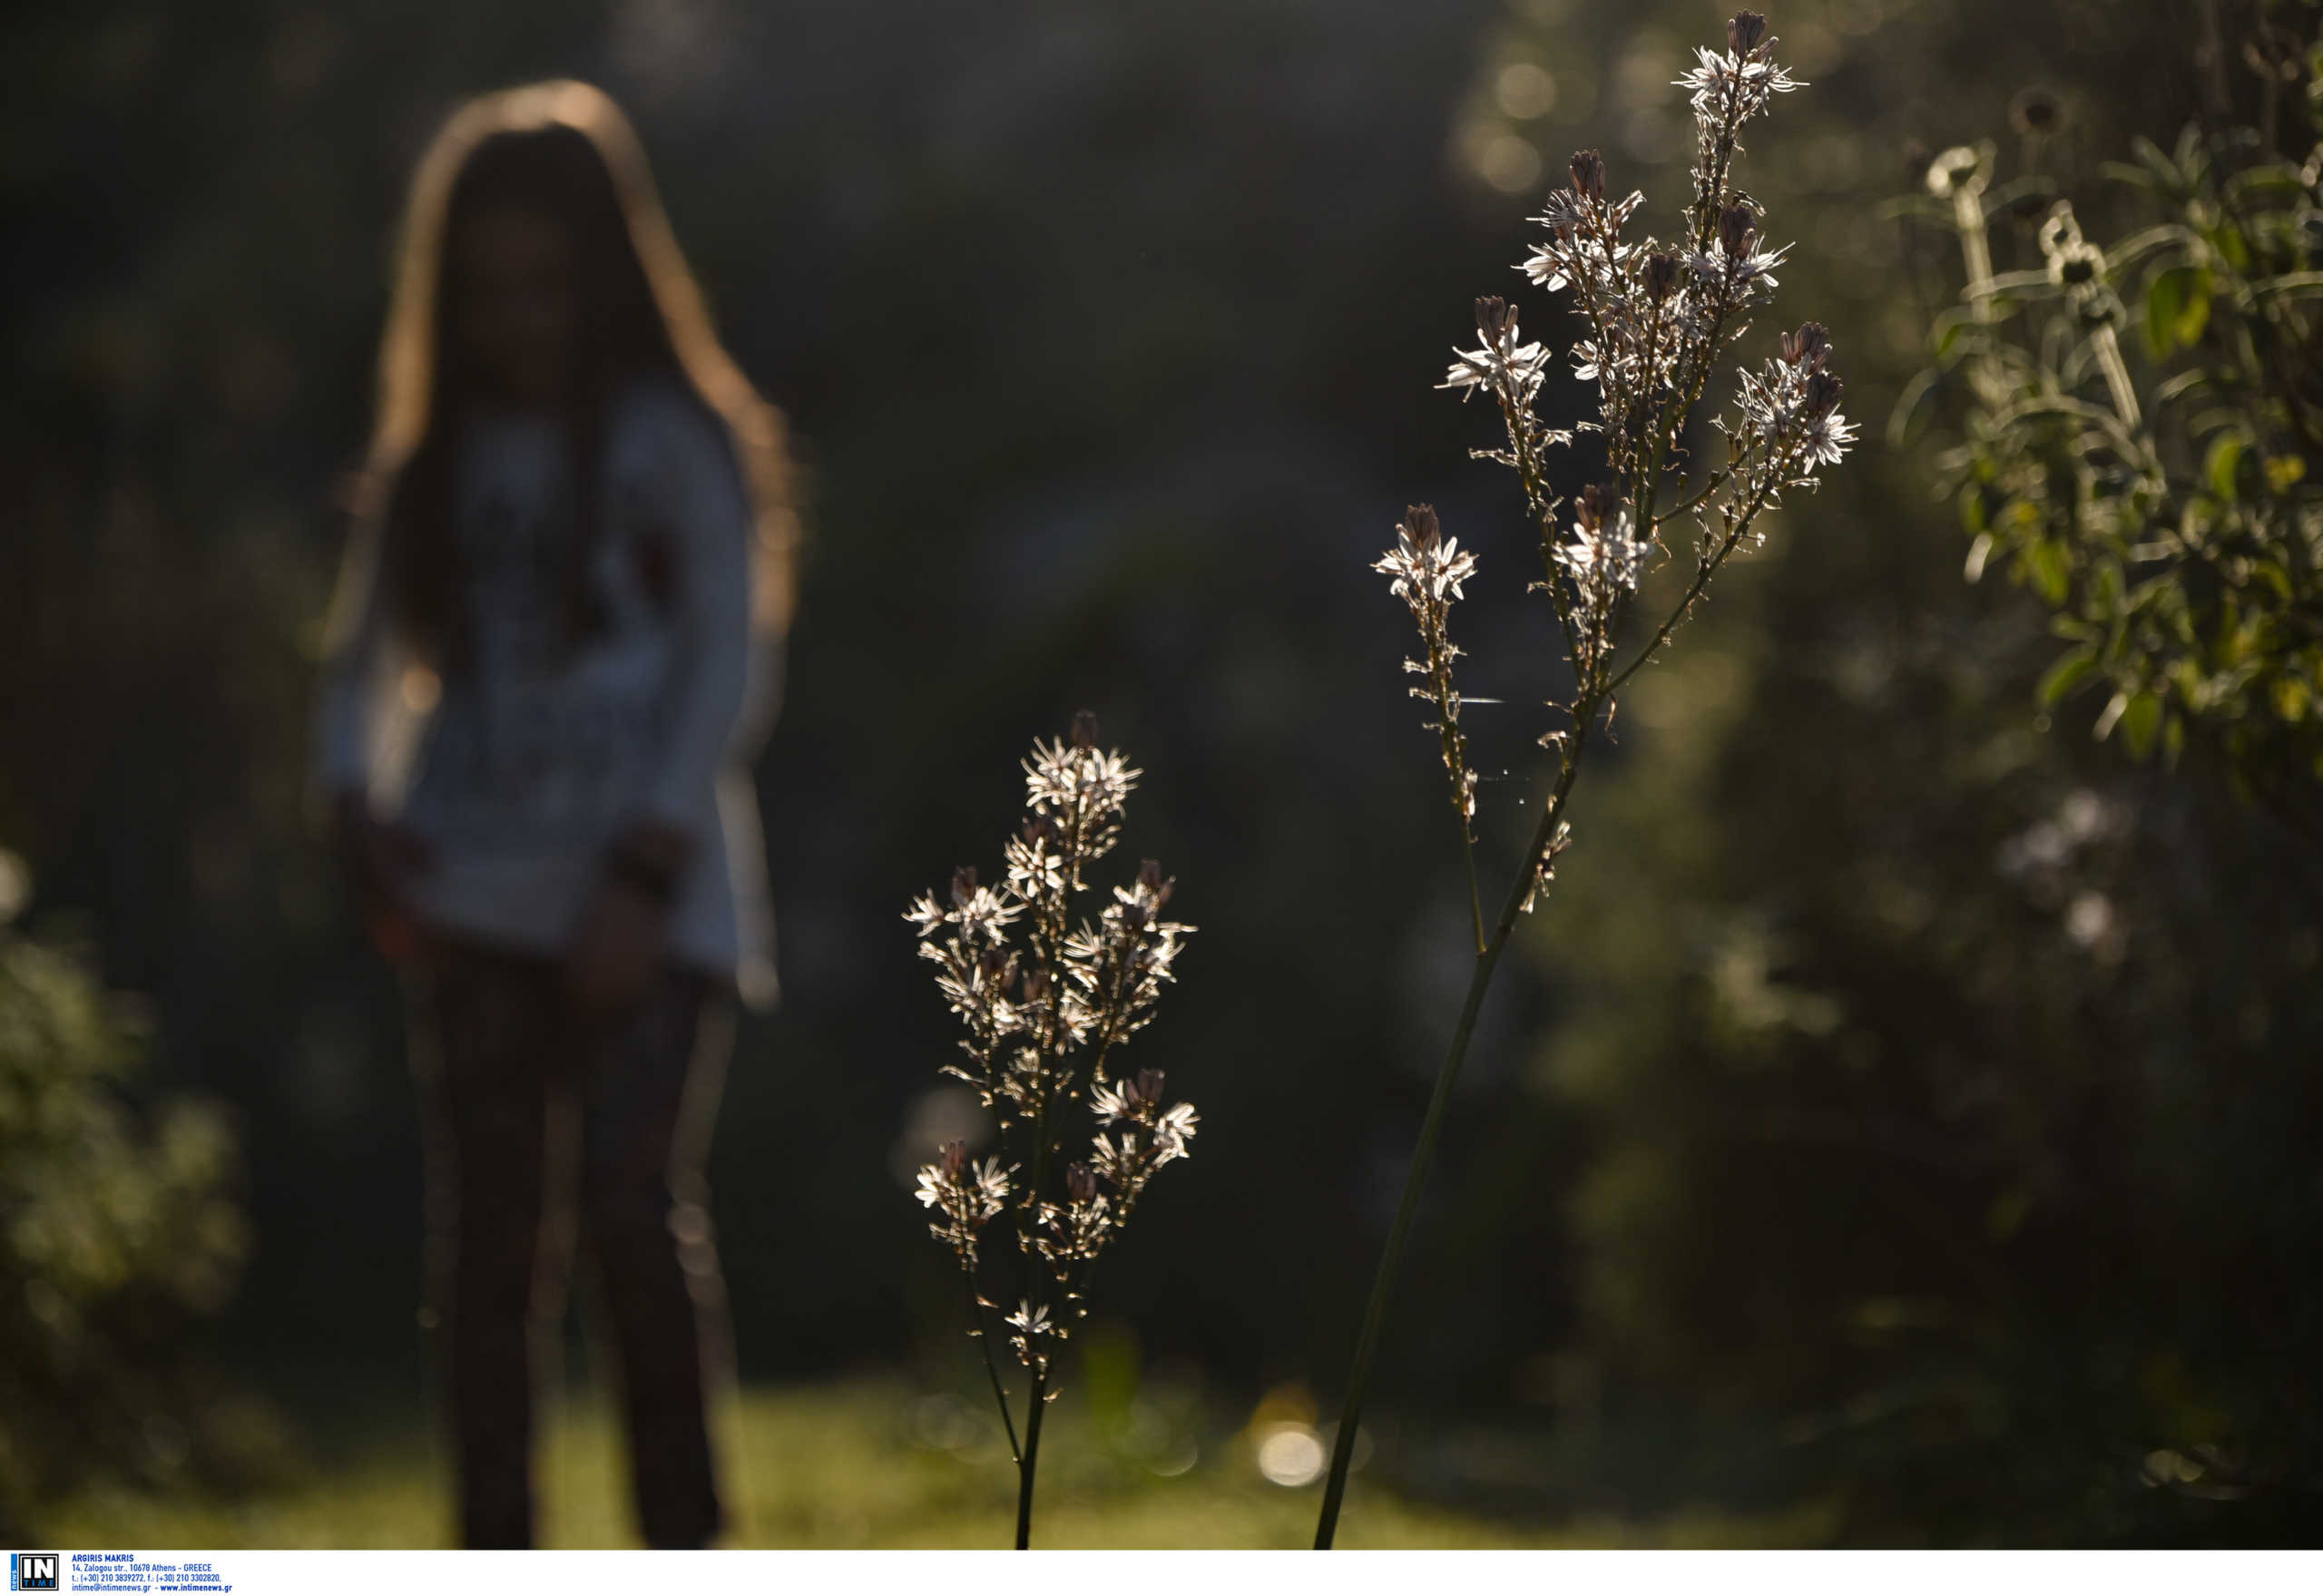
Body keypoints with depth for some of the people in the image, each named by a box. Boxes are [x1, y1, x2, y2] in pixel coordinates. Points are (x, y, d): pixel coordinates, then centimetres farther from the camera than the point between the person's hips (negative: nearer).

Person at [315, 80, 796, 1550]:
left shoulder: (680, 440, 3)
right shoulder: (434, 457, 15)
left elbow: (730, 663, -3)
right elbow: (364, 657, 20)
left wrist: (644, 877, -10)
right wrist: (367, 820, 2)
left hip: (650, 910, -4)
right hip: (481, 907, 4)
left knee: (634, 1196, -17)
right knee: (487, 1236, 2)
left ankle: (683, 1533, -4)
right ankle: (496, 1551, 9)